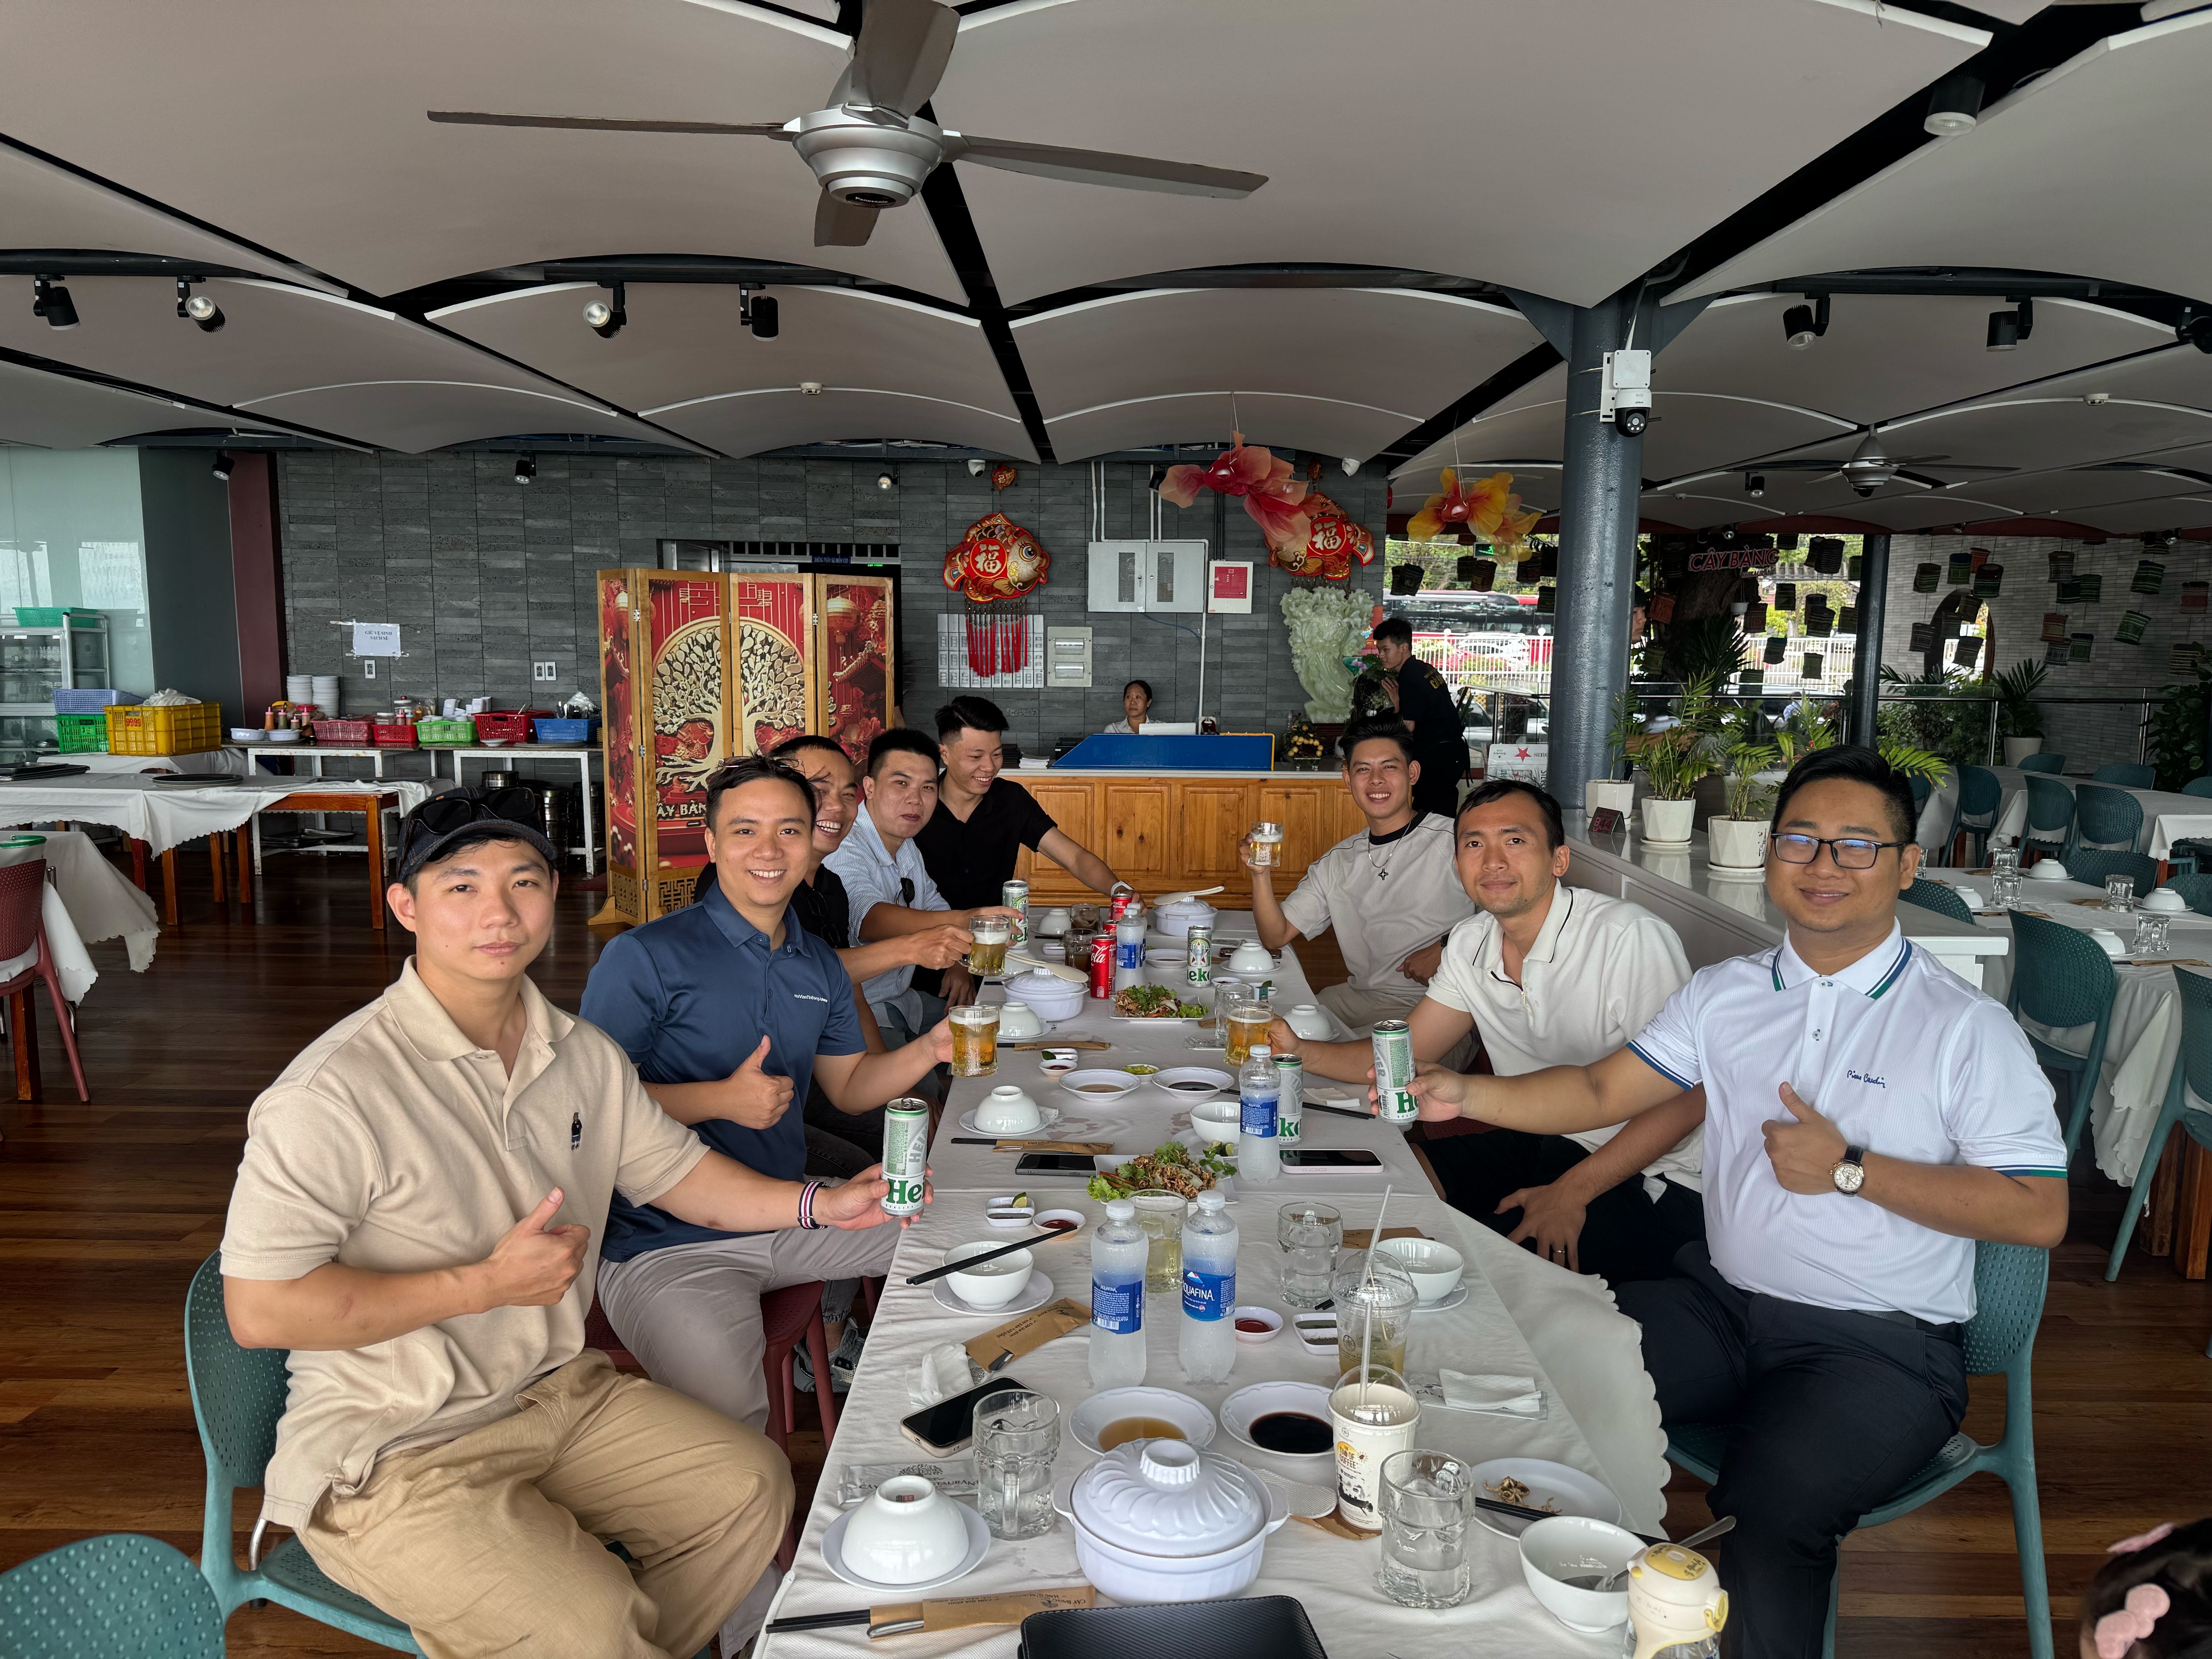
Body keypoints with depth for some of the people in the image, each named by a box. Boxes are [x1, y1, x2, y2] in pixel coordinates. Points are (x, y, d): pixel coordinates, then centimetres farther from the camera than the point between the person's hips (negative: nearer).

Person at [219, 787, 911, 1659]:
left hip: (556, 1393, 8)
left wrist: (821, 1205, -2)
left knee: (752, 1485, 6)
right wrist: (488, 1284, -23)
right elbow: (259, 1308, -24)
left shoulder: (583, 1055, 1)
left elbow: (675, 1171, 12)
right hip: (393, 1456, -7)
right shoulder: (334, 1092, -22)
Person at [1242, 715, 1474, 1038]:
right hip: (1360, 997, 6)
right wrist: (1261, 874, -3)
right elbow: (1276, 937, 12)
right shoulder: (1337, 863, 13)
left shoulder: (1455, 841, -7)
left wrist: (1447, 949, -20)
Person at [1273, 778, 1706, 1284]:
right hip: (1542, 1147, 7)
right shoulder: (1470, 945, 2)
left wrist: (1572, 1191, -26)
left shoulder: (1632, 938, -21)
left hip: (1650, 1179, -7)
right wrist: (1299, 1050, -7)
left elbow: (1687, 1097, -20)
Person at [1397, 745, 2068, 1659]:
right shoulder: (1725, 994, 8)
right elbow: (1603, 1090, 7)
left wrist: (1850, 1168, -17)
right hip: (1723, 1300, 5)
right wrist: (1465, 1093, -8)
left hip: (1881, 1345, -4)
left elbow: (2039, 1214, -10)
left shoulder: (1968, 1028, -6)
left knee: (1767, 1515, -30)